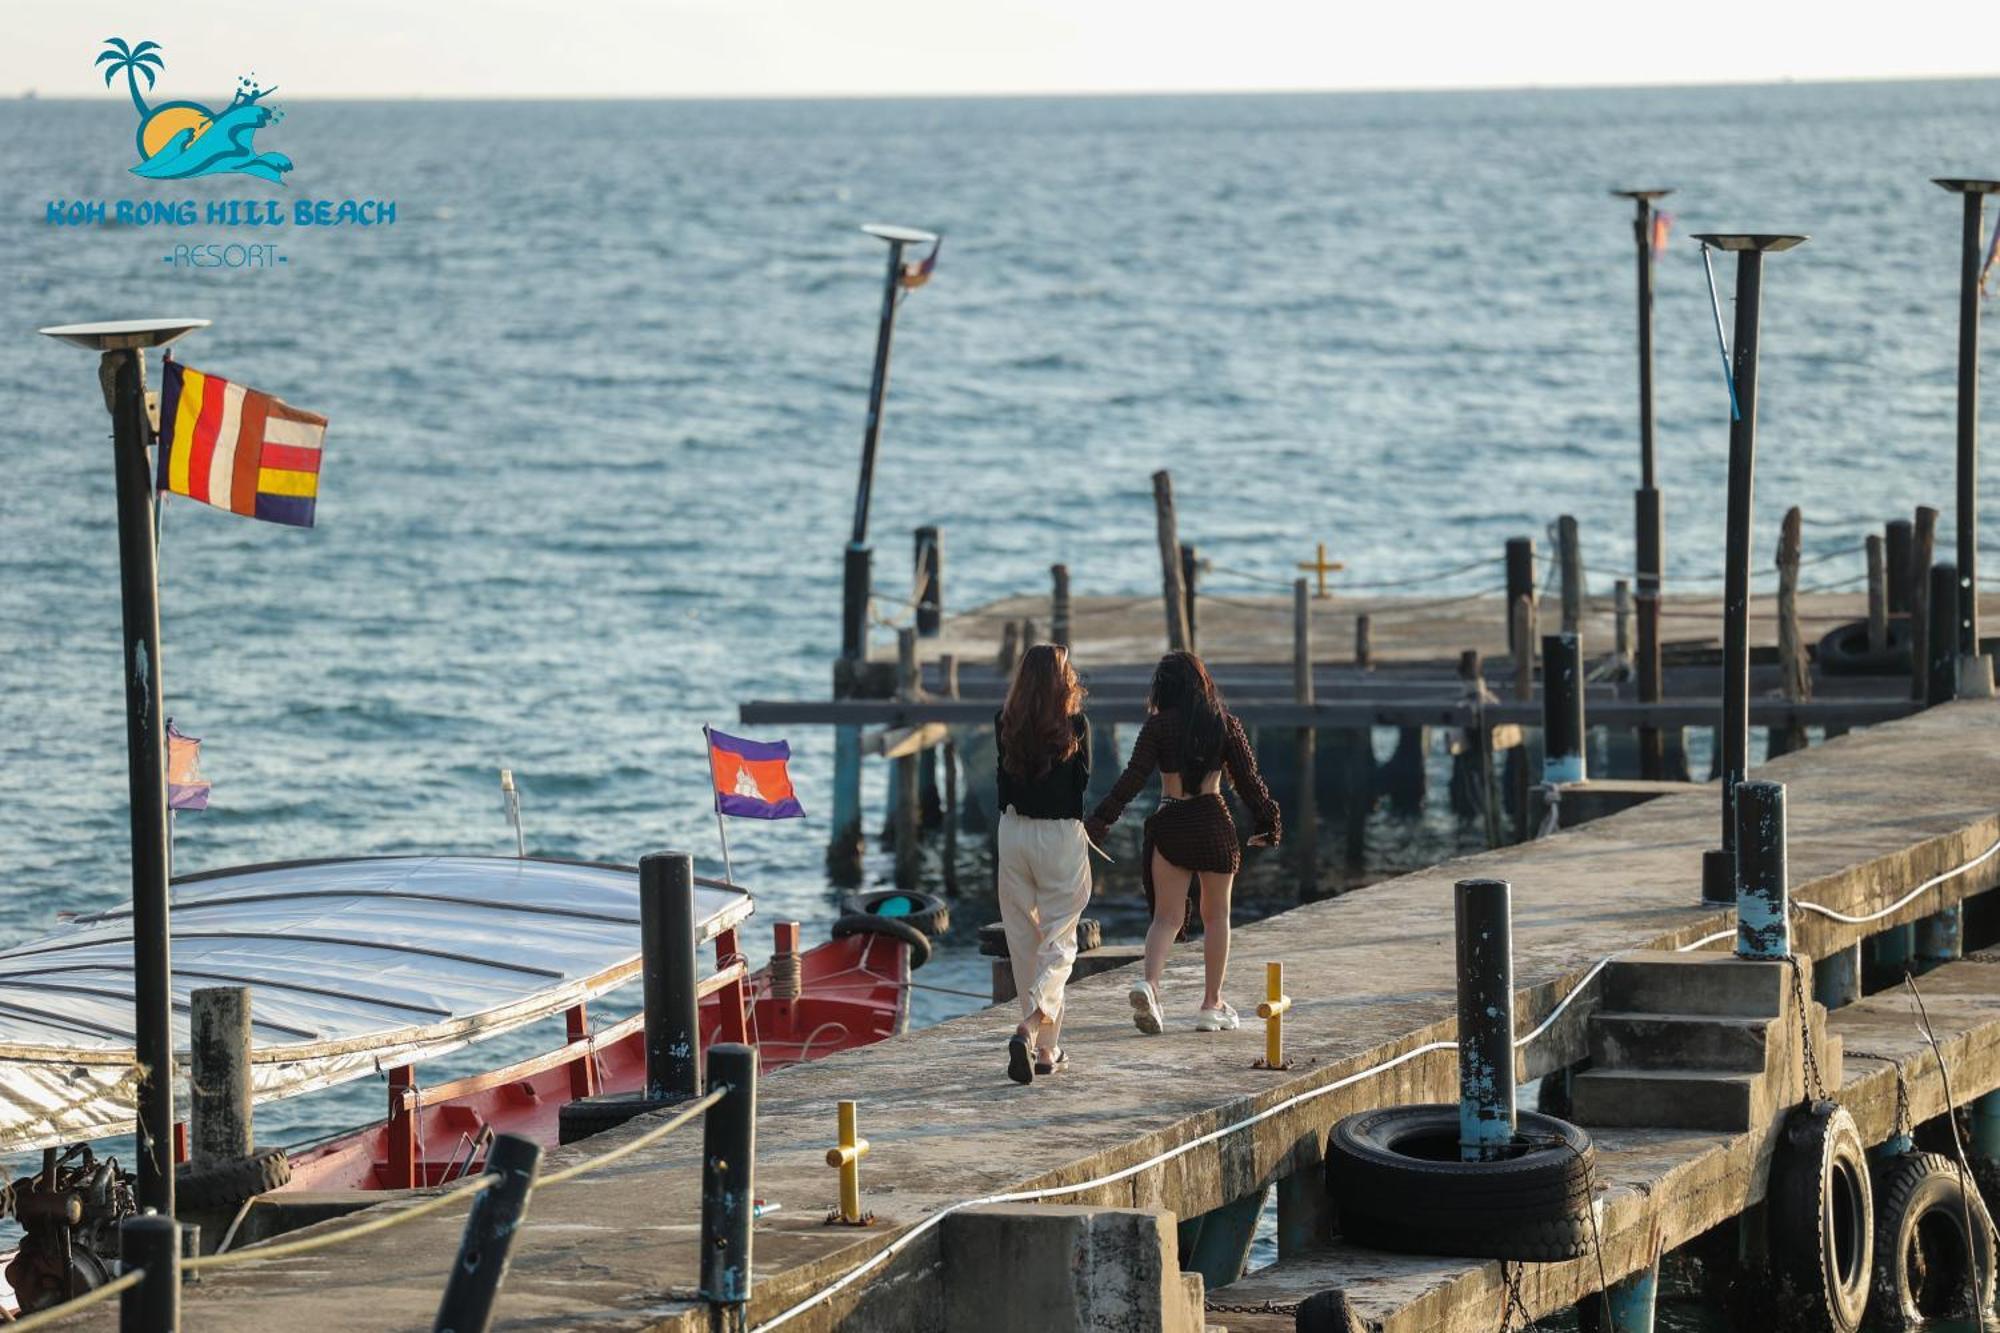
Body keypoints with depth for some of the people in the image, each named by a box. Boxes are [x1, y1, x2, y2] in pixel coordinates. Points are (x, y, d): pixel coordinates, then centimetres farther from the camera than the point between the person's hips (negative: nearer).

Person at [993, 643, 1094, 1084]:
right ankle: (1031, 1028, -19)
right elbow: (1083, 779, 1)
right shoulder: (1075, 725, -10)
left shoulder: (1005, 723, -2)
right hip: (1062, 836, -3)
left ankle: (1046, 1048, 18)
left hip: (1013, 831, 3)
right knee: (1058, 941, 3)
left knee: (1023, 940, 13)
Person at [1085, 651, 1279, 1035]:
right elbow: (1248, 779, 3)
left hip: (1170, 824, 0)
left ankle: (1149, 982, -22)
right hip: (1214, 822, 0)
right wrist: (1267, 824, 14)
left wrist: (1098, 822, -8)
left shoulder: (1159, 725, -3)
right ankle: (1212, 1005, 14)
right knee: (1216, 915, 13)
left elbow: (1133, 777, -9)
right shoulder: (1224, 724, 1)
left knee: (1166, 916, 4)